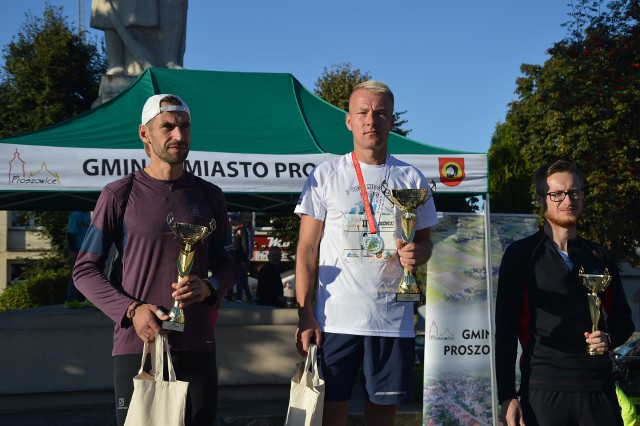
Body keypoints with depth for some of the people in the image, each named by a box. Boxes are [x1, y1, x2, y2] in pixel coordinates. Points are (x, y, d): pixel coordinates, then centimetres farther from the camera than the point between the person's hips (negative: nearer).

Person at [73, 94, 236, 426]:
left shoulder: (209, 196, 10)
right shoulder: (119, 195, 0)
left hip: (197, 346, 3)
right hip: (136, 344, -2)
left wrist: (208, 287, -6)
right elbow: (85, 270, 1)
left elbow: (226, 264, 17)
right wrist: (132, 310, -13)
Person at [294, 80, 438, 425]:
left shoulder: (412, 179, 9)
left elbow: (425, 241, 16)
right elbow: (307, 249, 1)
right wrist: (304, 314, -8)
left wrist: (416, 253, -10)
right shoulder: (325, 175, 3)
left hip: (393, 318, 2)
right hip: (335, 318, -2)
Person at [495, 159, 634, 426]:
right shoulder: (520, 254, 2)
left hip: (598, 387, 3)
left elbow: (623, 318, 21)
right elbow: (505, 328, -1)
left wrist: (609, 338, -3)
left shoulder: (600, 257, 14)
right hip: (543, 390, -3)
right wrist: (506, 396, -7)